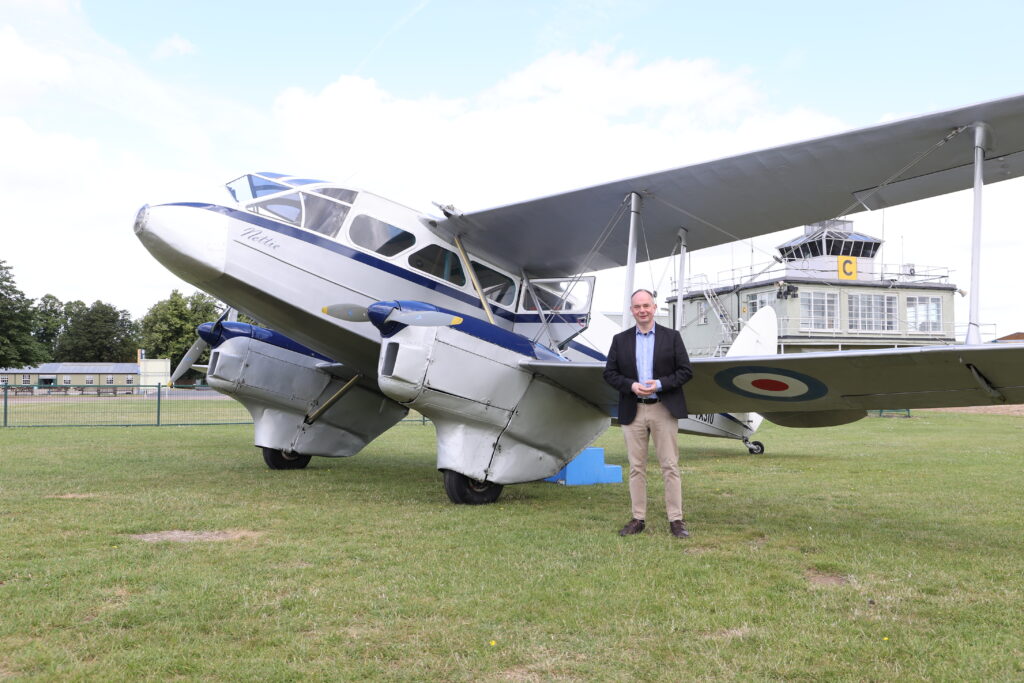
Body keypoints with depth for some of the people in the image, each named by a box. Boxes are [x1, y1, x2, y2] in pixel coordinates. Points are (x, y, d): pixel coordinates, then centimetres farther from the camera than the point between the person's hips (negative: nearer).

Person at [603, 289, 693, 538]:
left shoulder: (672, 337, 4)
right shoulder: (620, 340, 8)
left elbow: (686, 371, 1)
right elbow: (609, 373, 6)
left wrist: (660, 384, -13)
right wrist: (631, 386, -12)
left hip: (664, 410, -2)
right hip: (633, 411, 2)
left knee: (670, 466, 0)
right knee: (636, 468, 6)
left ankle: (676, 520, 5)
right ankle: (638, 519, 13)